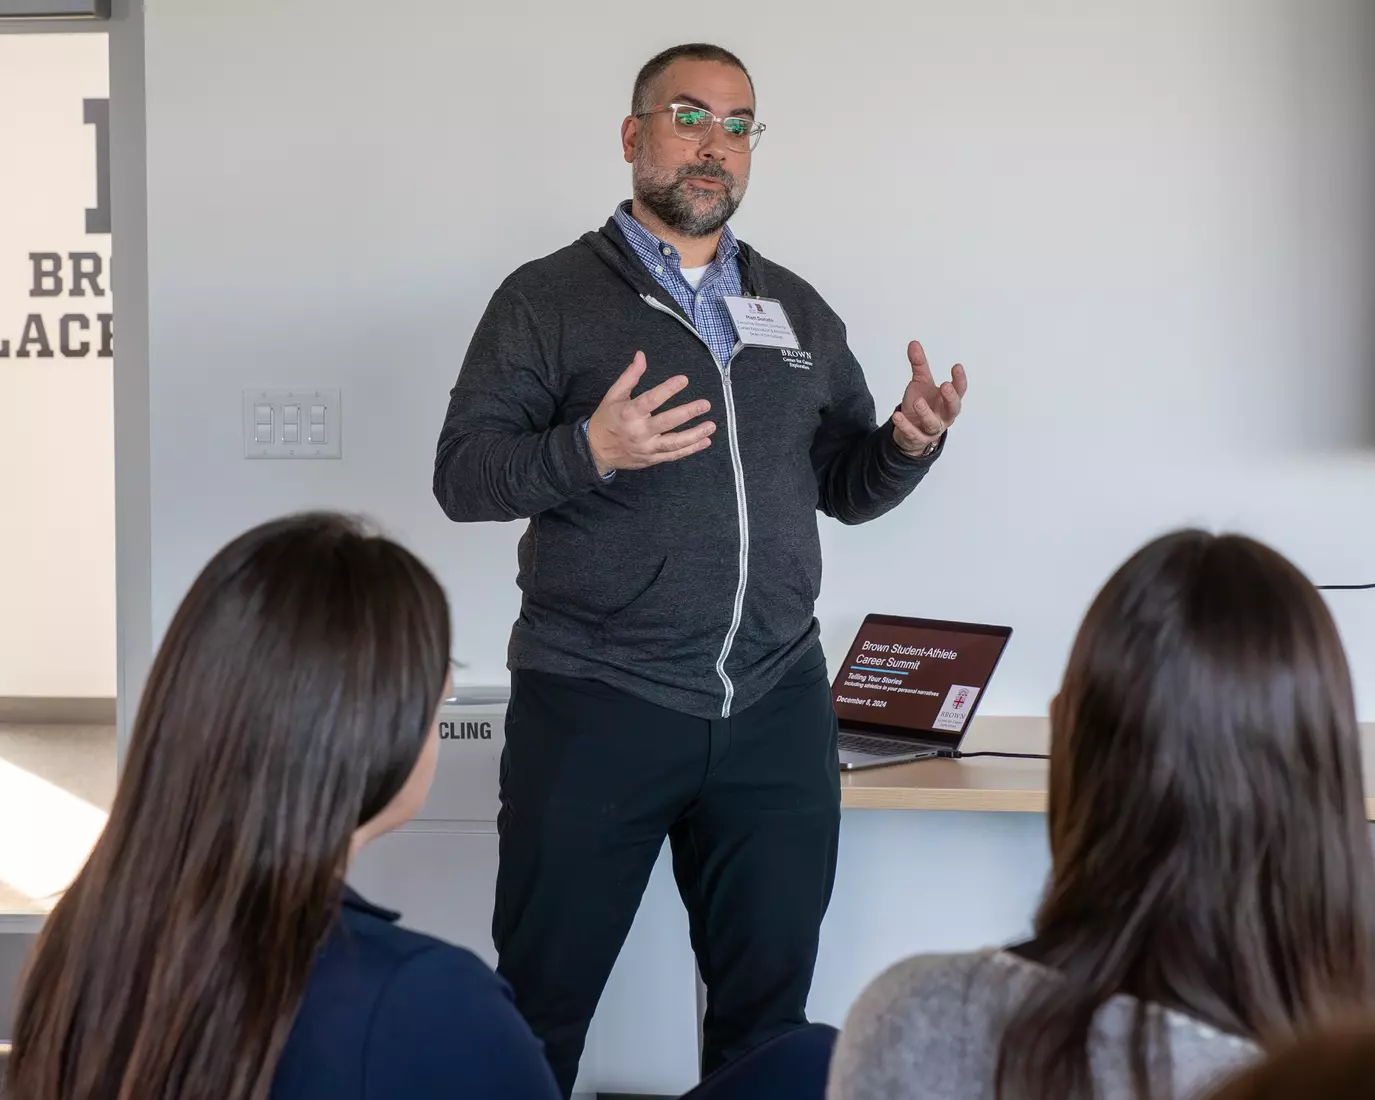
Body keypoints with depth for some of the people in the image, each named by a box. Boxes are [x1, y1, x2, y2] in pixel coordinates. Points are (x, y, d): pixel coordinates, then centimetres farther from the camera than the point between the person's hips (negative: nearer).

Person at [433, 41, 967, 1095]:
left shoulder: (799, 310, 15)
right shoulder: (548, 298, 2)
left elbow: (848, 487, 16)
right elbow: (463, 474, -6)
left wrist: (910, 442, -5)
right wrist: (590, 450, -23)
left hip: (776, 709, 4)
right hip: (595, 709, -4)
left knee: (770, 999, 12)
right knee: (542, 999, 3)